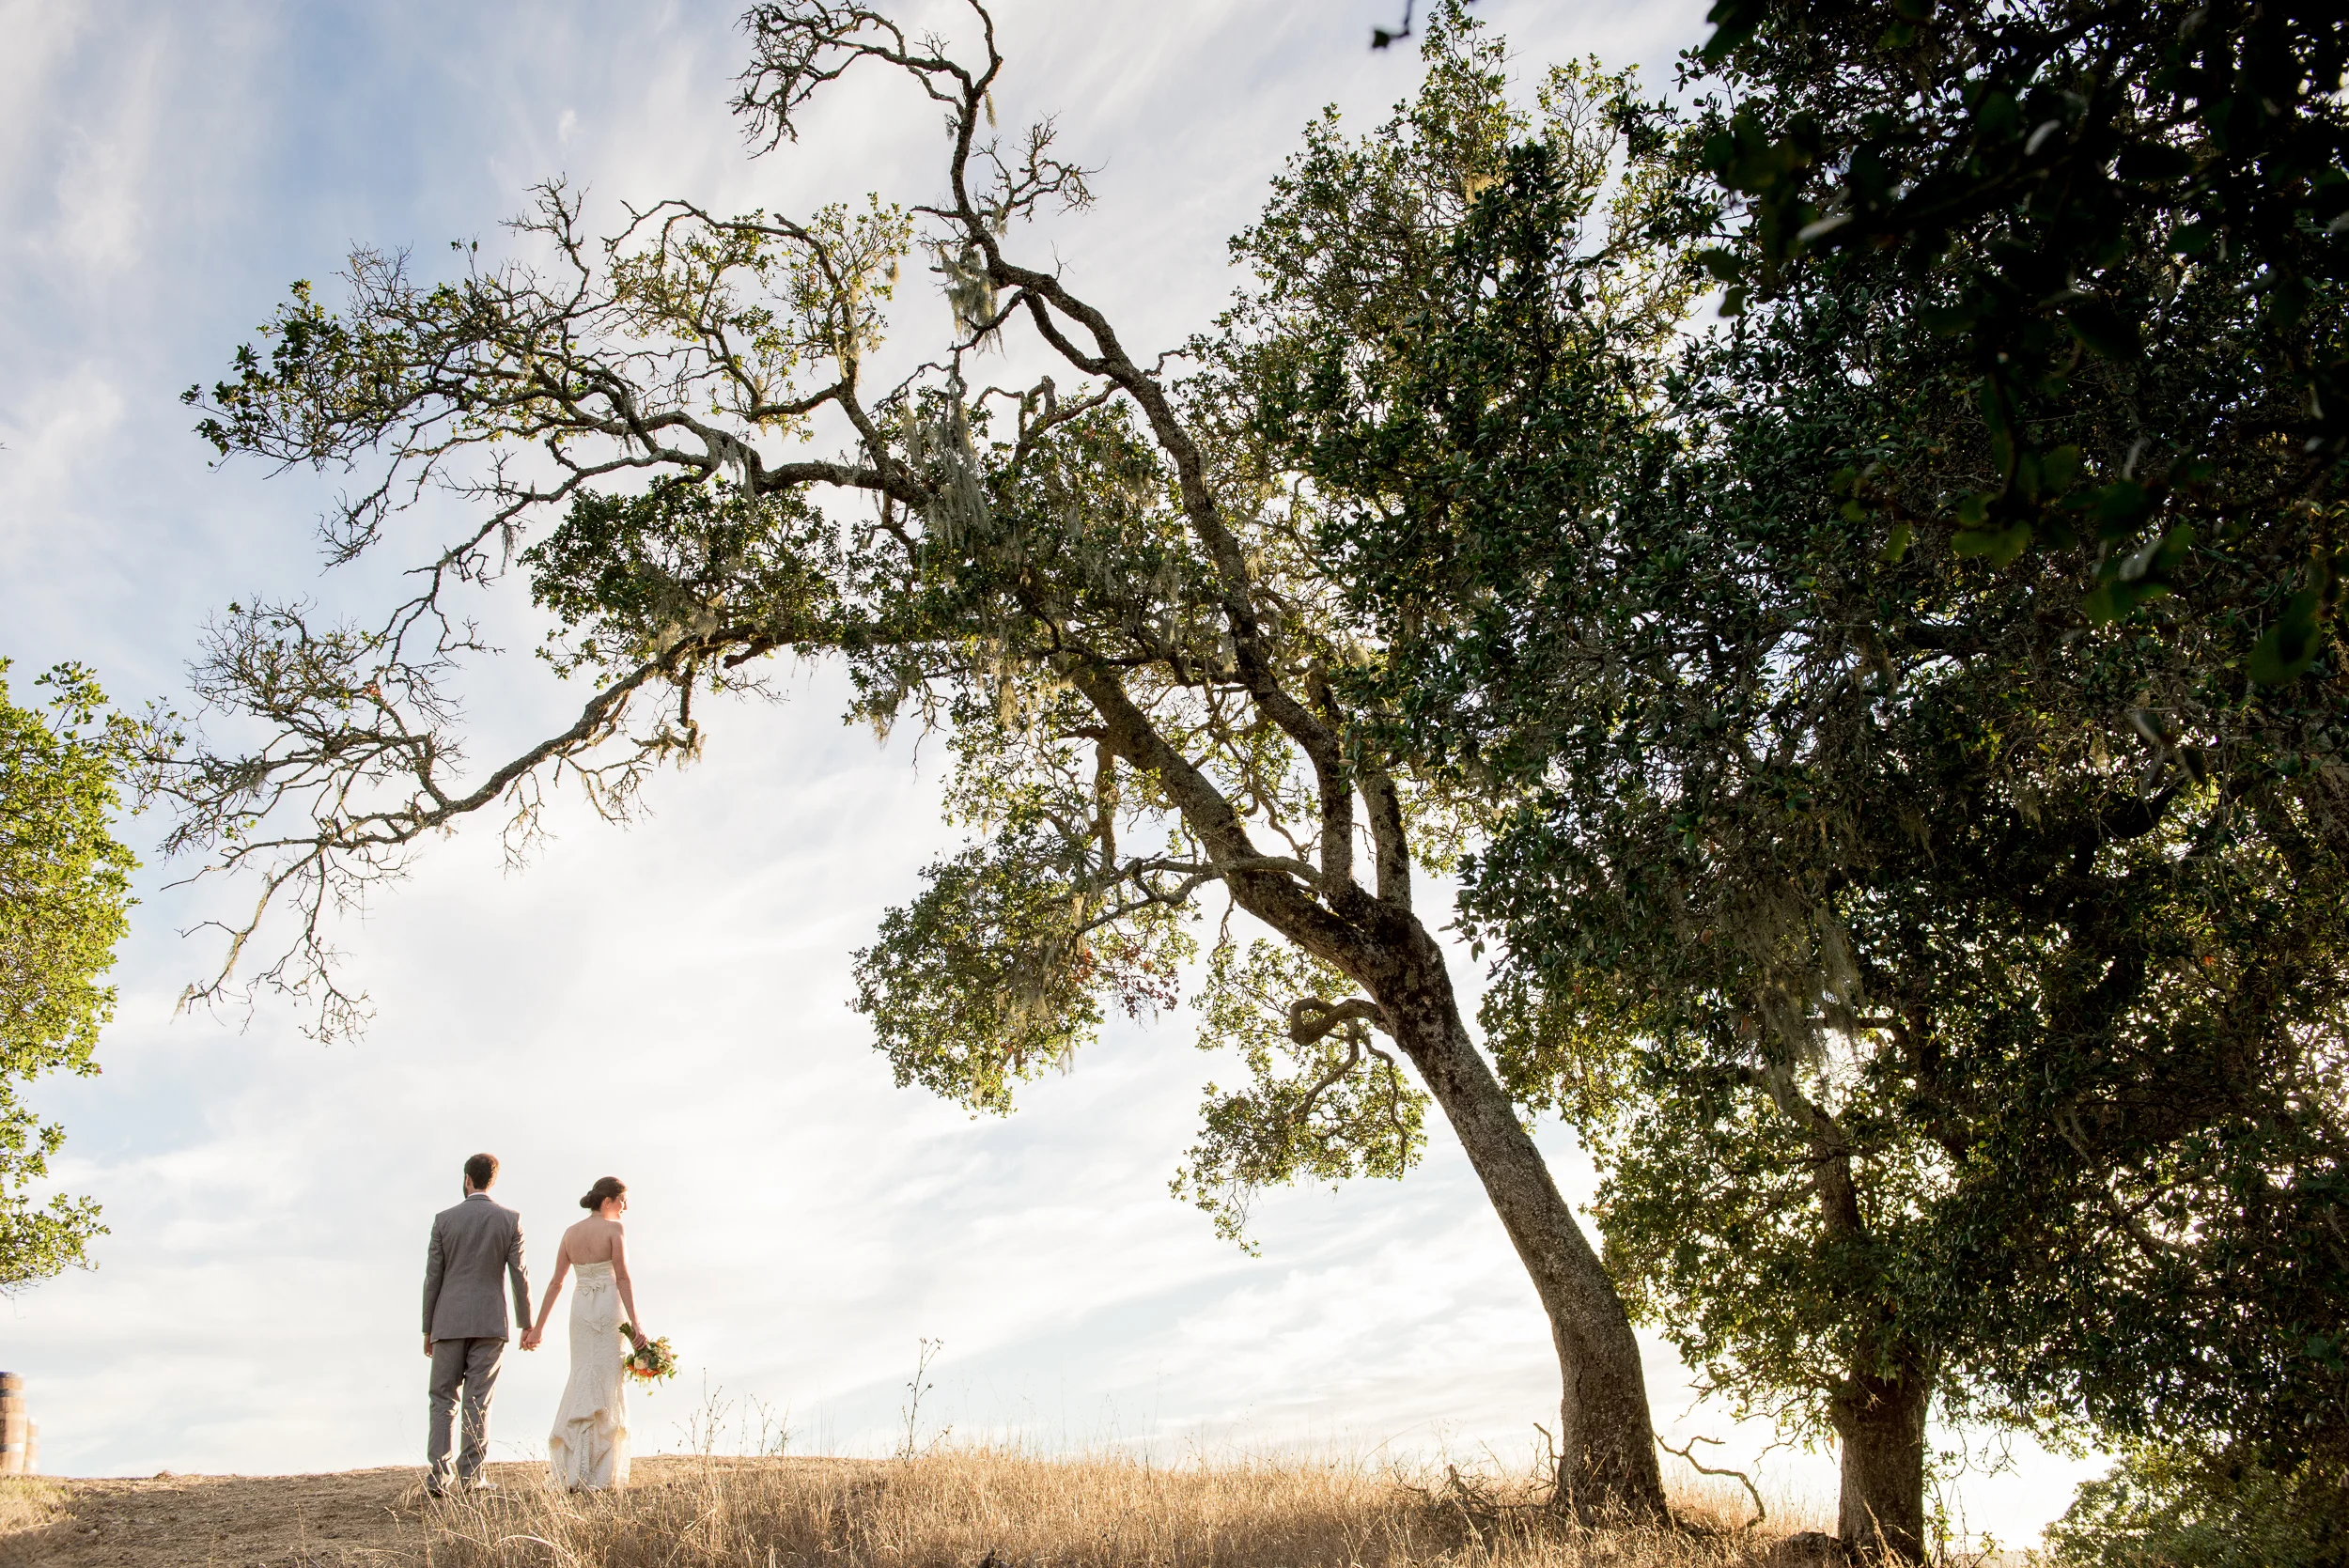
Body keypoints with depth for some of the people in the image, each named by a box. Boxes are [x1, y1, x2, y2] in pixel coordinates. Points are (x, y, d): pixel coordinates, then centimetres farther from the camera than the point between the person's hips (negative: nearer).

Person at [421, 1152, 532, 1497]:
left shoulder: (444, 1219, 0)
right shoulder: (510, 1219, -1)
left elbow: (433, 1277, 1)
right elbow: (519, 1274, -2)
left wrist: (428, 1329, 9)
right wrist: (527, 1324, 7)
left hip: (449, 1321, 0)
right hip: (491, 1322, 0)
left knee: (443, 1398, 8)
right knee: (478, 1400, 3)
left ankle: (439, 1474, -2)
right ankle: (470, 1476, 2)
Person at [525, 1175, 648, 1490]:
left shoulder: (571, 1233, 9)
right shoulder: (614, 1229, -7)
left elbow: (555, 1282, 9)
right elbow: (623, 1278, -13)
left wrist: (538, 1326, 12)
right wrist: (634, 1323, -14)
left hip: (580, 1308, 5)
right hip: (609, 1308, -5)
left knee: (582, 1384, 12)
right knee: (605, 1389, 0)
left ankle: (570, 1471, 8)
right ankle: (596, 1475, -1)